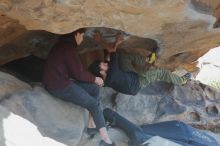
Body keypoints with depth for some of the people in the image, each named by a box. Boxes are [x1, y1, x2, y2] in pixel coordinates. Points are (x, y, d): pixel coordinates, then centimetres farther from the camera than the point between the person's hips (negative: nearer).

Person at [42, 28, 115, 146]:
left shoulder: (65, 45, 16)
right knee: (94, 104, -6)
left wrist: (92, 79, 13)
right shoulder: (69, 48, -16)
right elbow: (78, 73, -14)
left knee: (94, 89, 8)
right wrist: (94, 79, 1)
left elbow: (75, 70, 18)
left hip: (61, 81, 10)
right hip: (58, 86, -10)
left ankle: (91, 124, 8)